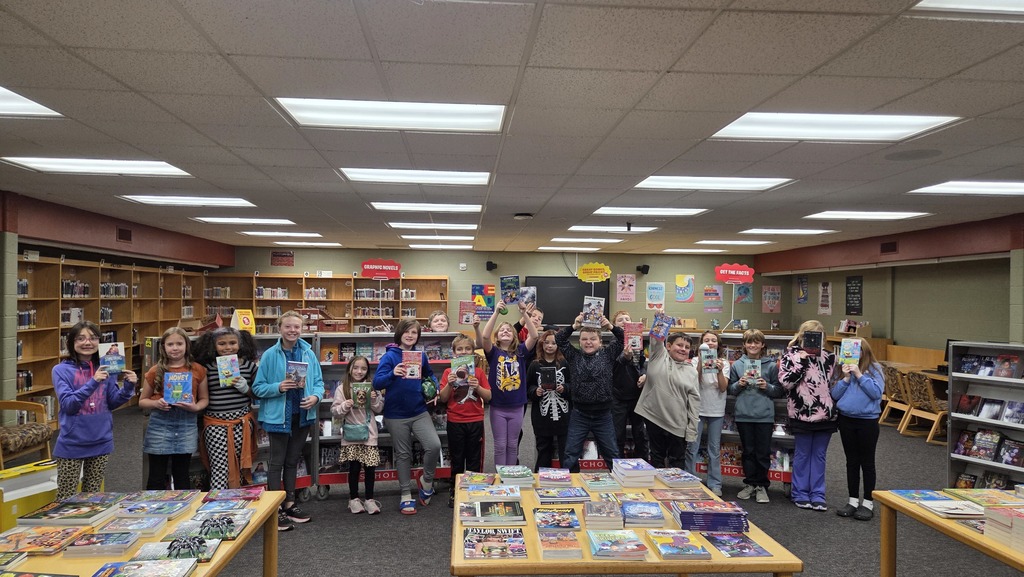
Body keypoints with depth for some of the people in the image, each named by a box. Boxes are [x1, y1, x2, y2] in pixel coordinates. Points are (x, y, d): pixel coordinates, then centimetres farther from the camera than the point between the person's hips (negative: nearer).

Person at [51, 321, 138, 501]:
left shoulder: (105, 368, 2)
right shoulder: (61, 370, -7)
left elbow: (112, 403, 6)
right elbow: (68, 405, -18)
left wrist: (128, 387, -12)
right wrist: (93, 383, -29)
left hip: (101, 442, 3)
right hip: (72, 443, -3)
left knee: (93, 495, 16)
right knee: (66, 499, 5)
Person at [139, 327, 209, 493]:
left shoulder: (198, 370, 2)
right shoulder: (155, 371, 0)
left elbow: (204, 399, 10)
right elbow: (142, 401, 8)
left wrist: (196, 407, -11)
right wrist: (156, 403, -12)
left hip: (187, 425, 1)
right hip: (160, 425, -1)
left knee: (182, 475, 13)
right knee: (157, 477, 7)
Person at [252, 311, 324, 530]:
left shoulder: (309, 354, 1)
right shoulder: (270, 355, -9)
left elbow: (318, 382, 5)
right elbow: (258, 387, -7)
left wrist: (316, 396, -14)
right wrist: (278, 387, -24)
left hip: (302, 415, 4)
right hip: (278, 416, -4)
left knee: (292, 461, 16)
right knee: (277, 462, 3)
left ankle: (289, 504, 29)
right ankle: (275, 510, 10)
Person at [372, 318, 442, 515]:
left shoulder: (421, 355, 3)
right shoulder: (390, 356, -9)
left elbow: (429, 374, 22)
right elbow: (377, 383, -19)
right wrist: (393, 374, -37)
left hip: (419, 412, 2)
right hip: (396, 415, -2)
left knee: (434, 445, -15)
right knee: (403, 454, 10)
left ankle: (427, 480, 13)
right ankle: (406, 495, 26)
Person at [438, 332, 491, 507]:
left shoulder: (479, 371, 1)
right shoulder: (449, 372, 0)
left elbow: (489, 396, -1)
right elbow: (443, 398, -3)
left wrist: (477, 387, -18)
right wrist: (449, 384, -19)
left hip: (475, 422, 1)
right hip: (455, 422, 0)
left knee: (474, 459, 10)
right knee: (457, 459, 11)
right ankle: (454, 491, 24)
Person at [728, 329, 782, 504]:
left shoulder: (771, 365, 1)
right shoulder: (737, 365, 4)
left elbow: (779, 391, 4)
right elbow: (730, 390, 9)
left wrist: (767, 387, -14)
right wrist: (739, 384, -10)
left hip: (764, 415, -1)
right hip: (743, 415, 1)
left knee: (763, 452, 5)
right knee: (748, 451, 11)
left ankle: (762, 486, 18)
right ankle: (750, 483, 23)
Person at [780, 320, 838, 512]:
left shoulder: (828, 356, 10)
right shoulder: (791, 355, -3)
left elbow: (835, 382, 20)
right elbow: (785, 381, -13)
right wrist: (802, 361, -16)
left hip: (825, 414, 4)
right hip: (802, 414, -4)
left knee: (819, 455, 11)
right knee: (802, 455, 7)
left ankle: (817, 495, 19)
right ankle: (800, 494, 18)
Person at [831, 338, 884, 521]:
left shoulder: (875, 369, -5)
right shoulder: (845, 369, 4)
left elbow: (876, 392, -17)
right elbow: (835, 394, 0)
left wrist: (859, 375, -18)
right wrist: (846, 378, -12)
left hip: (867, 421, -4)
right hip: (846, 420, 4)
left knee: (867, 462, 7)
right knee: (851, 461, 12)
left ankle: (868, 502, 17)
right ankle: (853, 500, 22)